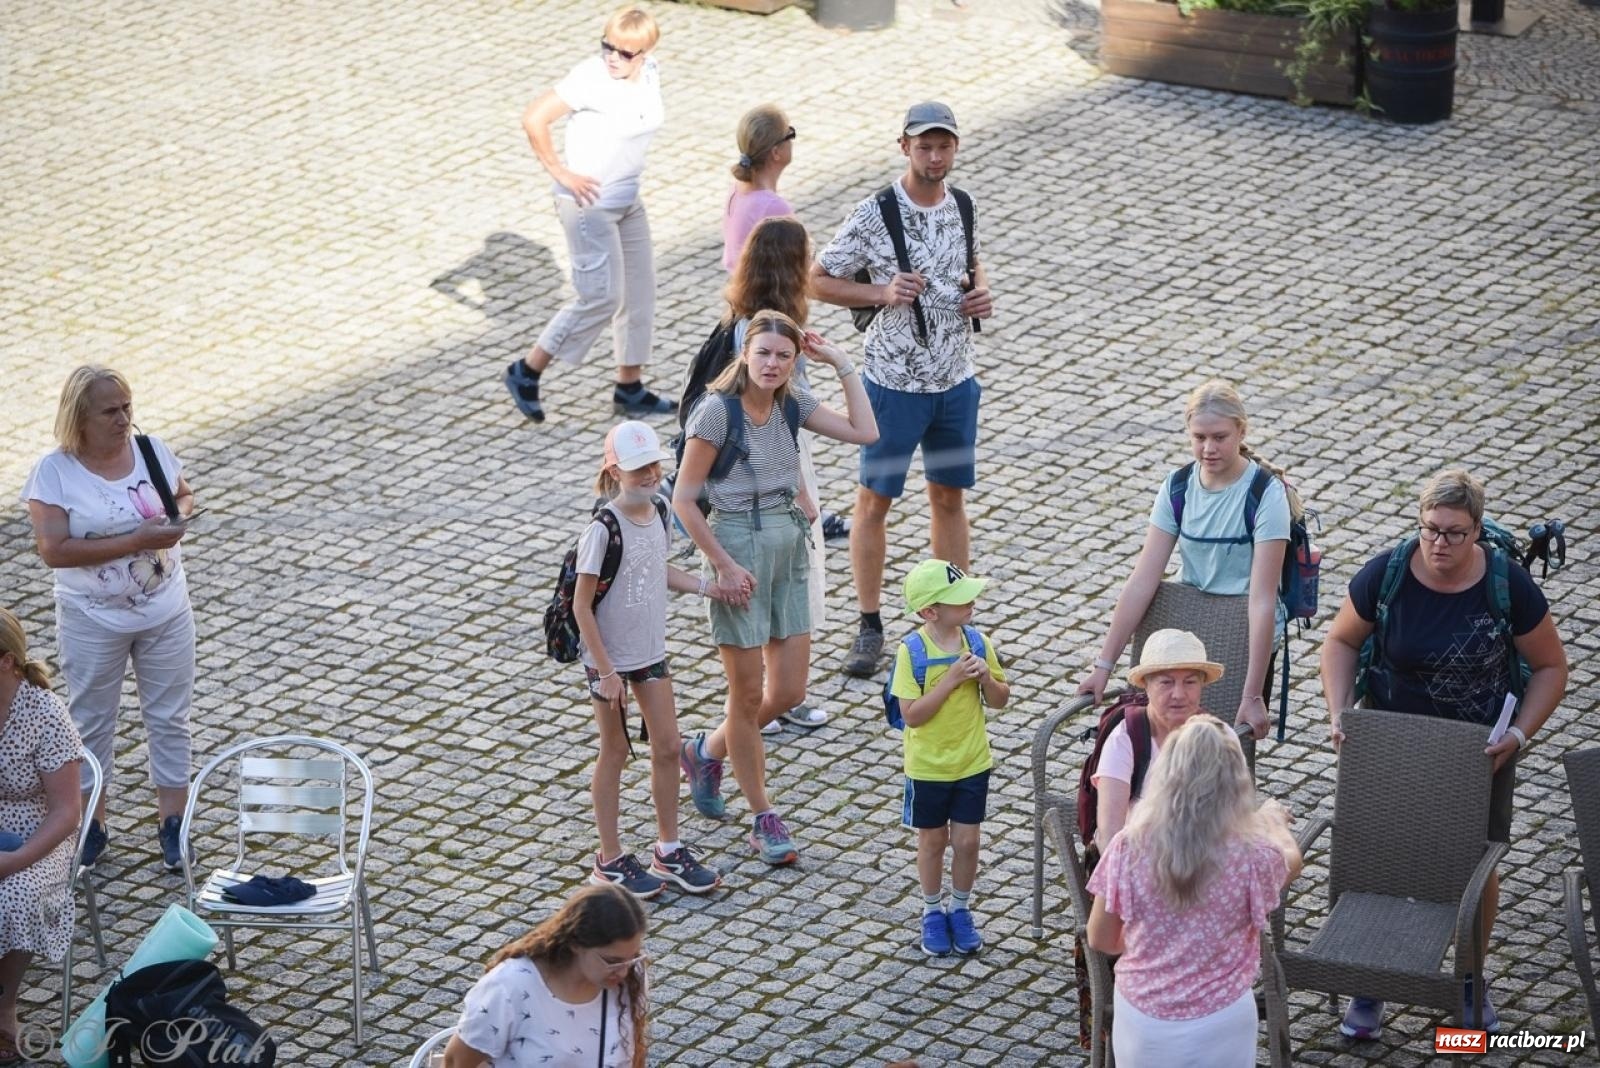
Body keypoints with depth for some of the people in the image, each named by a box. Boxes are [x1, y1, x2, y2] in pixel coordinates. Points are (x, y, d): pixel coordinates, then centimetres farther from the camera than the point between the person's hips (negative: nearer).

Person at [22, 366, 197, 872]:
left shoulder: (152, 449, -5)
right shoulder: (54, 473, -17)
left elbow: (185, 495, 12)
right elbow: (54, 549, -24)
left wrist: (180, 516, -14)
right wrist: (136, 540, -28)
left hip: (166, 613, 3)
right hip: (94, 622, -3)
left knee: (169, 716, 11)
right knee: (92, 721, 11)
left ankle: (172, 821, 24)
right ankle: (91, 823, 26)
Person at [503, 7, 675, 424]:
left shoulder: (649, 74, 0)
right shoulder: (592, 78, -23)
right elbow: (534, 118, -26)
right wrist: (560, 172, -20)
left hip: (628, 201, 8)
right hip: (589, 202, -8)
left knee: (640, 292, 12)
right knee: (602, 297, -6)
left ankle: (630, 389, 25)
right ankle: (526, 372, 7)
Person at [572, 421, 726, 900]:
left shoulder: (658, 514, -2)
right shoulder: (603, 529, -23)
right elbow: (581, 605, -19)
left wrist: (706, 587, 4)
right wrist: (605, 672, -19)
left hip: (651, 652, 6)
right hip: (610, 658, -6)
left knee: (668, 748, 11)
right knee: (615, 753, 6)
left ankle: (668, 851, 25)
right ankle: (610, 860, 20)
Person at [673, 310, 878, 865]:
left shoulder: (792, 403, 4)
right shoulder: (716, 410, -15)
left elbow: (864, 432, -2)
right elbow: (684, 499, -13)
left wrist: (841, 362, -2)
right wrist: (725, 566, -15)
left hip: (789, 547, 6)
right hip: (737, 547, -6)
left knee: (788, 691, 9)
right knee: (749, 693, 4)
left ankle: (707, 751, 36)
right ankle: (765, 820, 17)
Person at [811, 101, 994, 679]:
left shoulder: (963, 207, 1)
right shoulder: (874, 215, -14)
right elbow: (817, 280, -8)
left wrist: (980, 292, -1)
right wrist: (882, 294, -20)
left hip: (957, 379, 4)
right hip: (895, 381, -4)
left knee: (949, 498, 13)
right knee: (874, 500, 4)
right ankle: (869, 625, 15)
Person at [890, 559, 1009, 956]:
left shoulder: (977, 643, -7)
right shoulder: (912, 652, -18)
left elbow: (1000, 700, 3)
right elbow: (912, 715, -22)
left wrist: (986, 677, -18)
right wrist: (951, 679, -27)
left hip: (972, 762, 3)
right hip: (928, 766, -3)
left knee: (967, 841, 7)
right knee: (932, 840, 13)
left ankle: (960, 910, 27)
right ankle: (932, 913, 30)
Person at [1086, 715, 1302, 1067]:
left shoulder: (1129, 848, -14)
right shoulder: (1250, 856, -17)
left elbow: (1100, 939, -2)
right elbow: (1290, 861, 10)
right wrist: (1274, 821, 32)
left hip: (1141, 1018, 1)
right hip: (1218, 1025, -1)